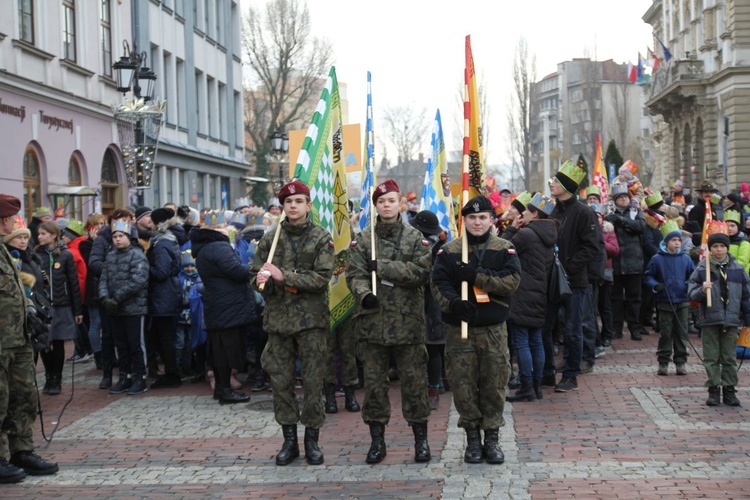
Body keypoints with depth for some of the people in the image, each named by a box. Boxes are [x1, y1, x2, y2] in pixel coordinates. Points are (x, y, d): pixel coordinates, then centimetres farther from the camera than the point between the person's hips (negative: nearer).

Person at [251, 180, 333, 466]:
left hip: (311, 317, -3)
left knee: (313, 380, 0)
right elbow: (255, 276, 10)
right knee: (280, 380, 5)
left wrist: (283, 276, -19)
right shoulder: (270, 238, 8)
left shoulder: (321, 238, 0)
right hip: (278, 317, 3)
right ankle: (289, 439, 17)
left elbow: (322, 277, -11)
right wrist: (262, 279, -14)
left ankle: (312, 439, 12)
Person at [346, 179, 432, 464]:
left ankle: (420, 439, 15)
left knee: (414, 381, 3)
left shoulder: (415, 238, 4)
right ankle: (377, 440, 17)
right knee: (374, 382, 6)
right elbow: (354, 273, -1)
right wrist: (364, 293, -22)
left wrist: (383, 267, -14)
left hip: (407, 321, -1)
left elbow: (422, 272, -9)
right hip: (372, 321, 1)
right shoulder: (363, 240, 7)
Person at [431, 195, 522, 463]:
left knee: (494, 384, 3)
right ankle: (472, 438, 15)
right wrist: (453, 303, -23)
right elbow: (438, 283, -3)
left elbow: (512, 280, -8)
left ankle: (492, 438, 15)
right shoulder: (449, 251, 5)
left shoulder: (505, 249, 6)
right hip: (459, 329, 0)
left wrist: (475, 276, -16)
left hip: (494, 330, 0)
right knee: (463, 384, 2)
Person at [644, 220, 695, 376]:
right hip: (665, 303, -2)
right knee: (665, 334, 2)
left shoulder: (685, 258, 3)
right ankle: (663, 363, 10)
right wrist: (656, 285, -14)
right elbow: (648, 277, 4)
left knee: (681, 333, 5)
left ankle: (680, 362, 13)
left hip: (682, 302, 2)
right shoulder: (657, 259, -3)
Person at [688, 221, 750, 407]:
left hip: (731, 320, 1)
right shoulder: (702, 269, -1)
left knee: (729, 358, 7)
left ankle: (729, 390, 14)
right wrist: (702, 290, -21)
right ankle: (713, 390, 11)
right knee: (711, 358, 4)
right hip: (710, 321, -1)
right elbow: (691, 294, -2)